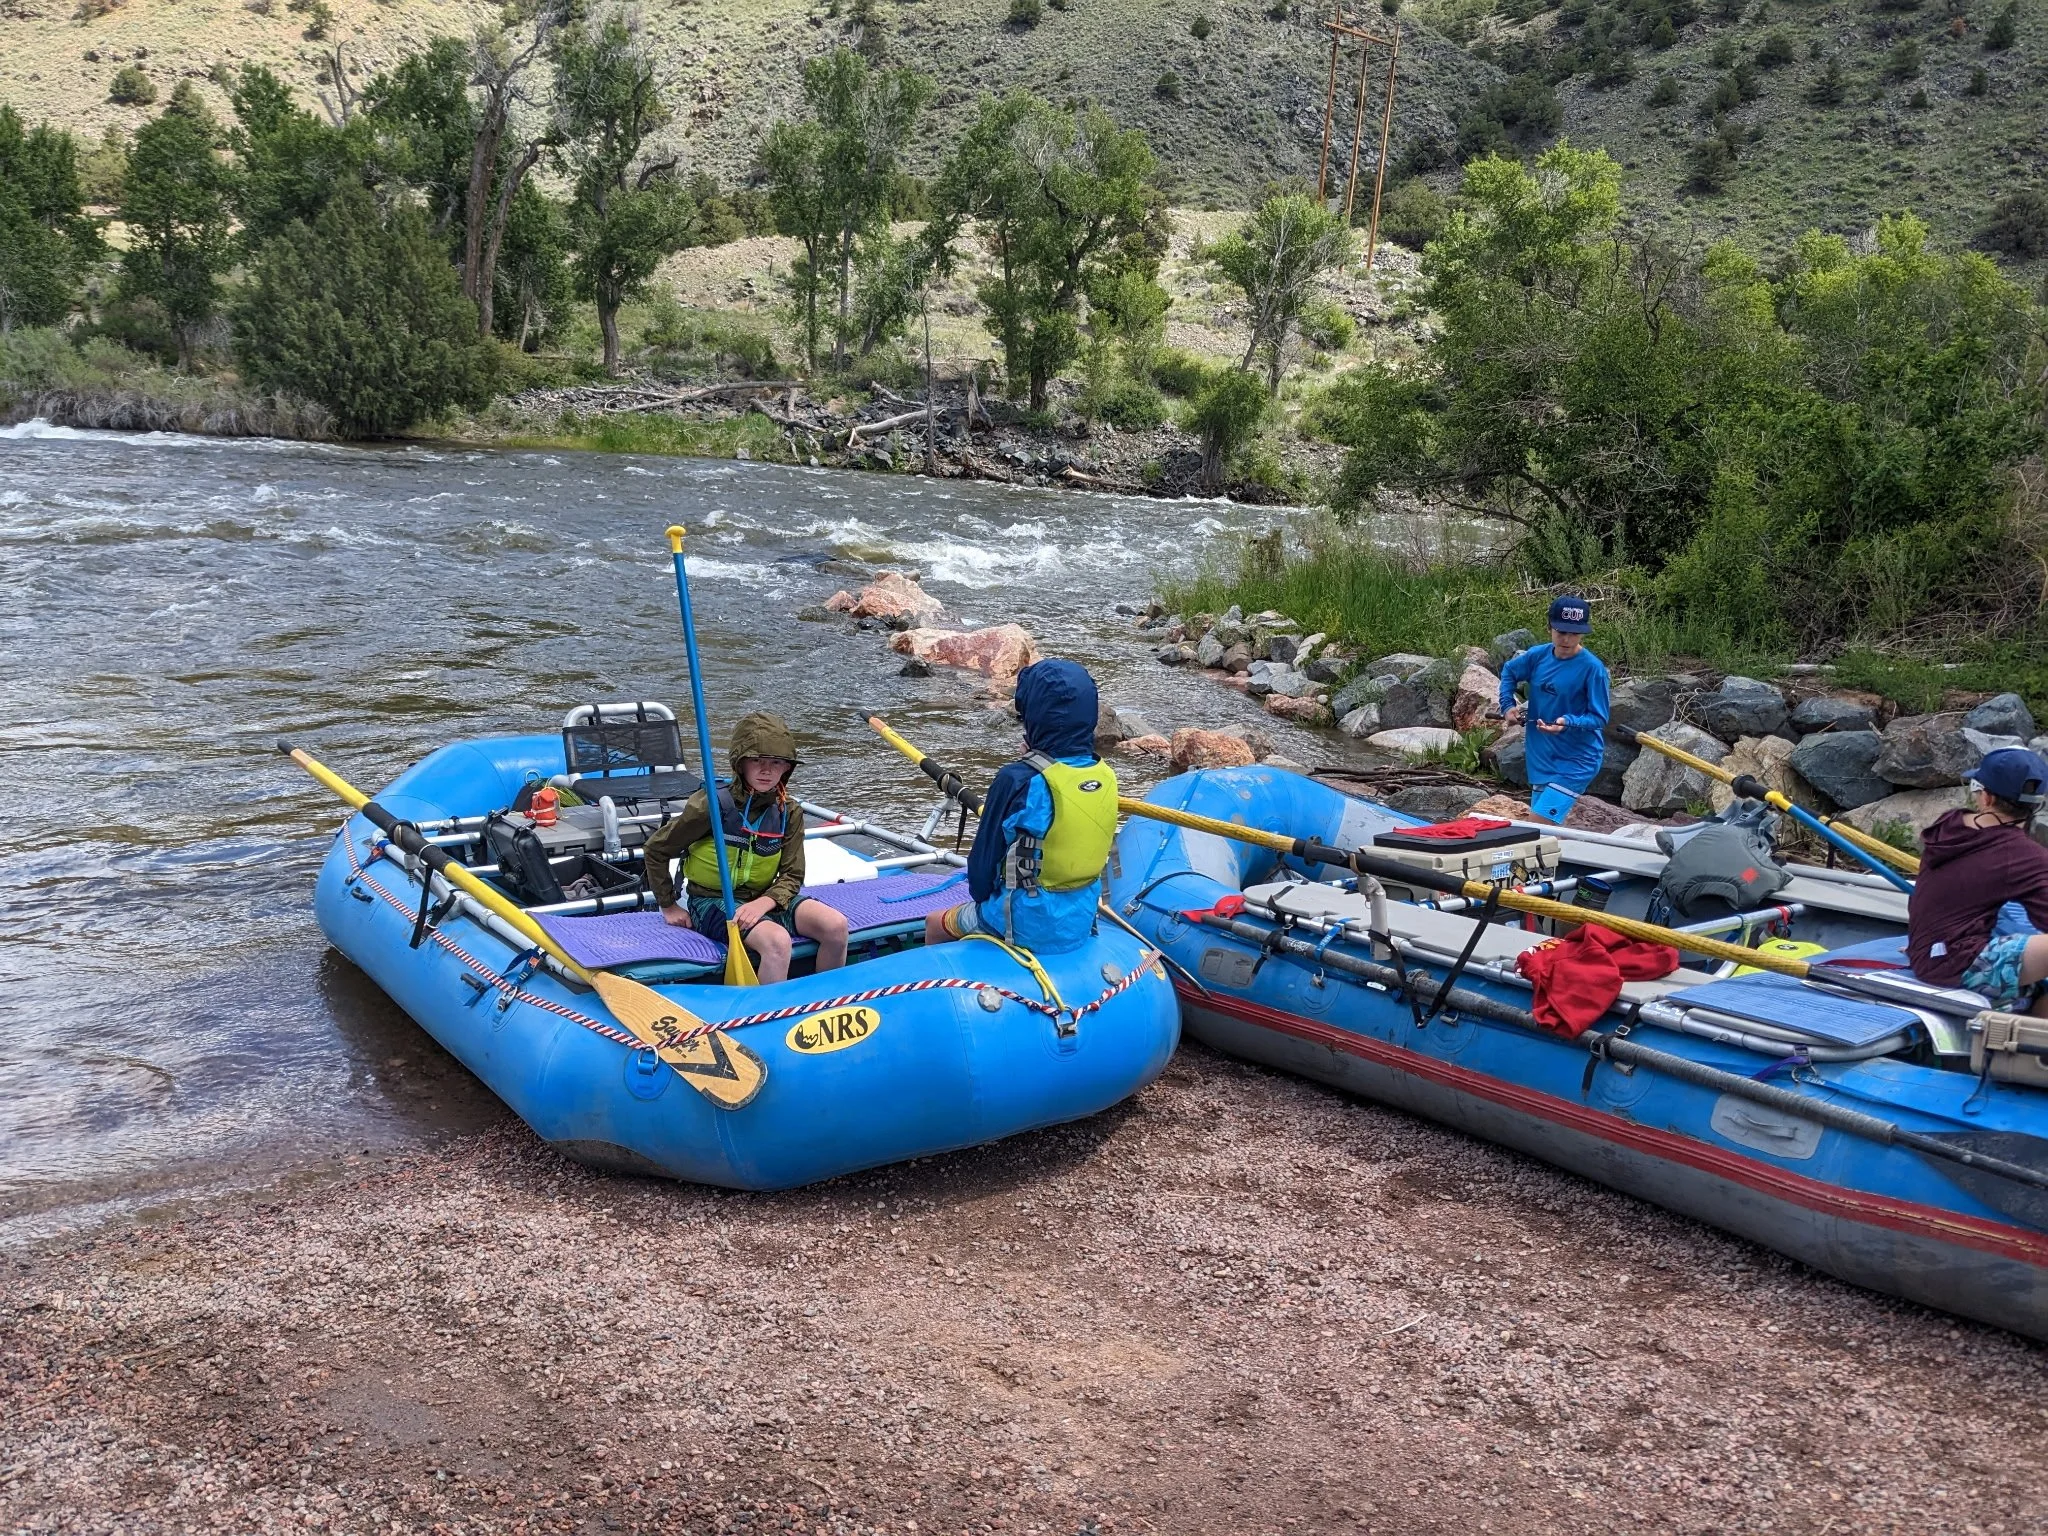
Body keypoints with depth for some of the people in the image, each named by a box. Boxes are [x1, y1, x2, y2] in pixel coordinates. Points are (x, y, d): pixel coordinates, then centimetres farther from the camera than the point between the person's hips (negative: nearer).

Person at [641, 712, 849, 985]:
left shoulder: (789, 813, 0)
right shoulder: (714, 804, -14)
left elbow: (792, 876, 0)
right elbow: (656, 849, -6)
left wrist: (764, 902, -21)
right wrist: (668, 906, -1)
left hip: (764, 899, 5)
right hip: (712, 902, -5)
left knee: (836, 925, -17)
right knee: (777, 940, -34)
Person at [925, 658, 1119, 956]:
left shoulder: (1018, 779, -23)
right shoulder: (1105, 776, -6)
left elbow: (984, 858, -11)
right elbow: (1073, 847, 7)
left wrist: (980, 894, 6)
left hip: (1027, 925, -6)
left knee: (935, 925, 21)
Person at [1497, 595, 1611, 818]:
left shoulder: (1592, 668, -18)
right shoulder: (1538, 655, -1)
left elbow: (1599, 718, -15)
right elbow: (1509, 672, 20)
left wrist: (1567, 723, -32)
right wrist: (1508, 705, 6)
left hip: (1577, 759, -7)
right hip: (1542, 756, 7)